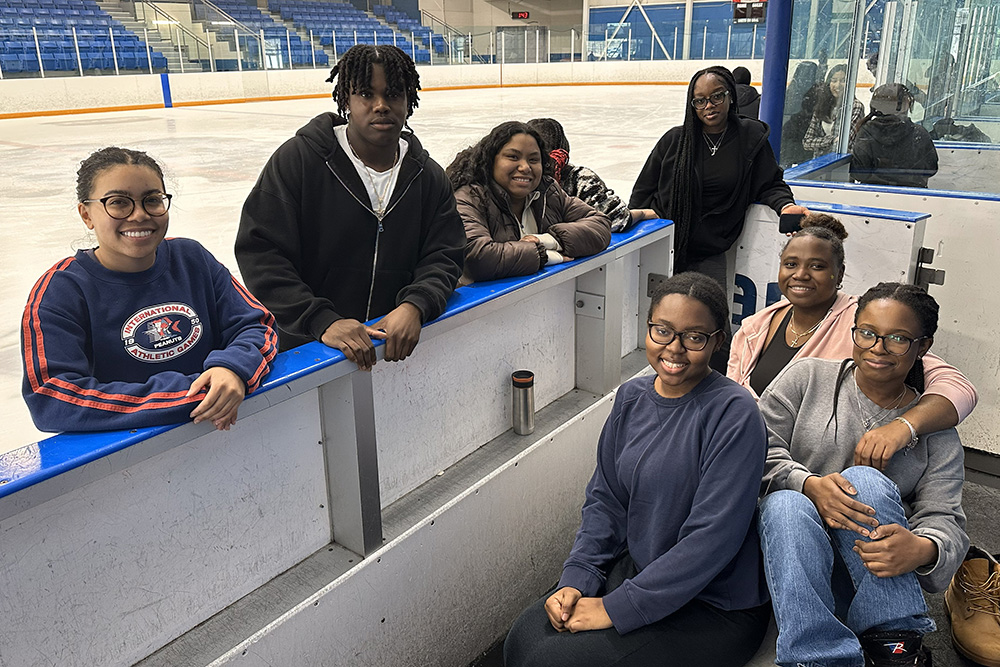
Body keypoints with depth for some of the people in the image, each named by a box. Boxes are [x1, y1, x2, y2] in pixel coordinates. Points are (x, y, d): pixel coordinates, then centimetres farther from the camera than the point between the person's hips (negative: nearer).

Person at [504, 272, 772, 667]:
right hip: (636, 568, 6)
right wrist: (576, 579, -7)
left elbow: (712, 537, -23)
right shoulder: (632, 397, 2)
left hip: (714, 610, -6)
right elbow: (606, 499, 7)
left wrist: (617, 608, -21)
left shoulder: (733, 414, -19)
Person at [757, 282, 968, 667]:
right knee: (785, 504, -34)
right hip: (793, 553, 0)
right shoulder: (807, 377, 4)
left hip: (875, 573, 1)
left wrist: (922, 549, -27)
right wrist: (810, 485, -24)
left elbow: (944, 519, -2)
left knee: (866, 481, -29)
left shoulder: (936, 430, 7)